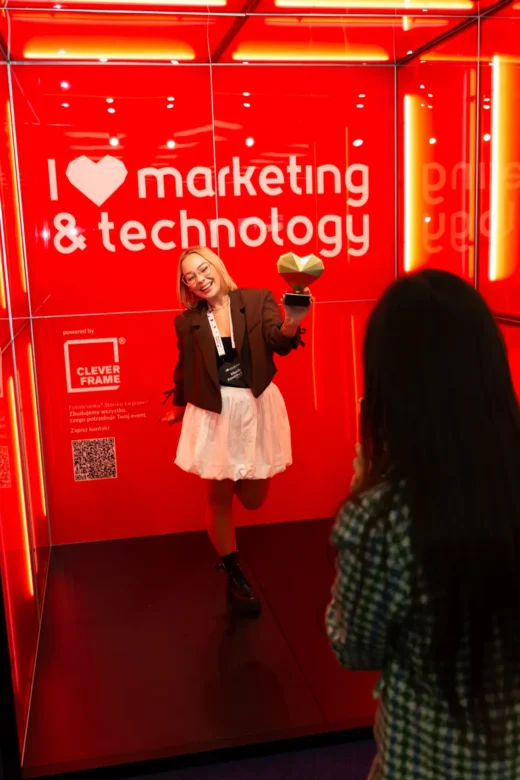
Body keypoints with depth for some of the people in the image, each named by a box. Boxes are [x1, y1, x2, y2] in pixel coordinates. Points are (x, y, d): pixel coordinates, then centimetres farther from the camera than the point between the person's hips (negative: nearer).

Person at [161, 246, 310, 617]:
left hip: (257, 407, 0)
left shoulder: (258, 299, -4)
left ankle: (239, 480, 44)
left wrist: (290, 324, -39)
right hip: (214, 412, 0)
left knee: (254, 498, 7)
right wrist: (179, 408, 23)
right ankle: (235, 576, 25)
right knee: (219, 496, 6)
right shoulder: (188, 322, 0)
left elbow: (278, 343, -18)